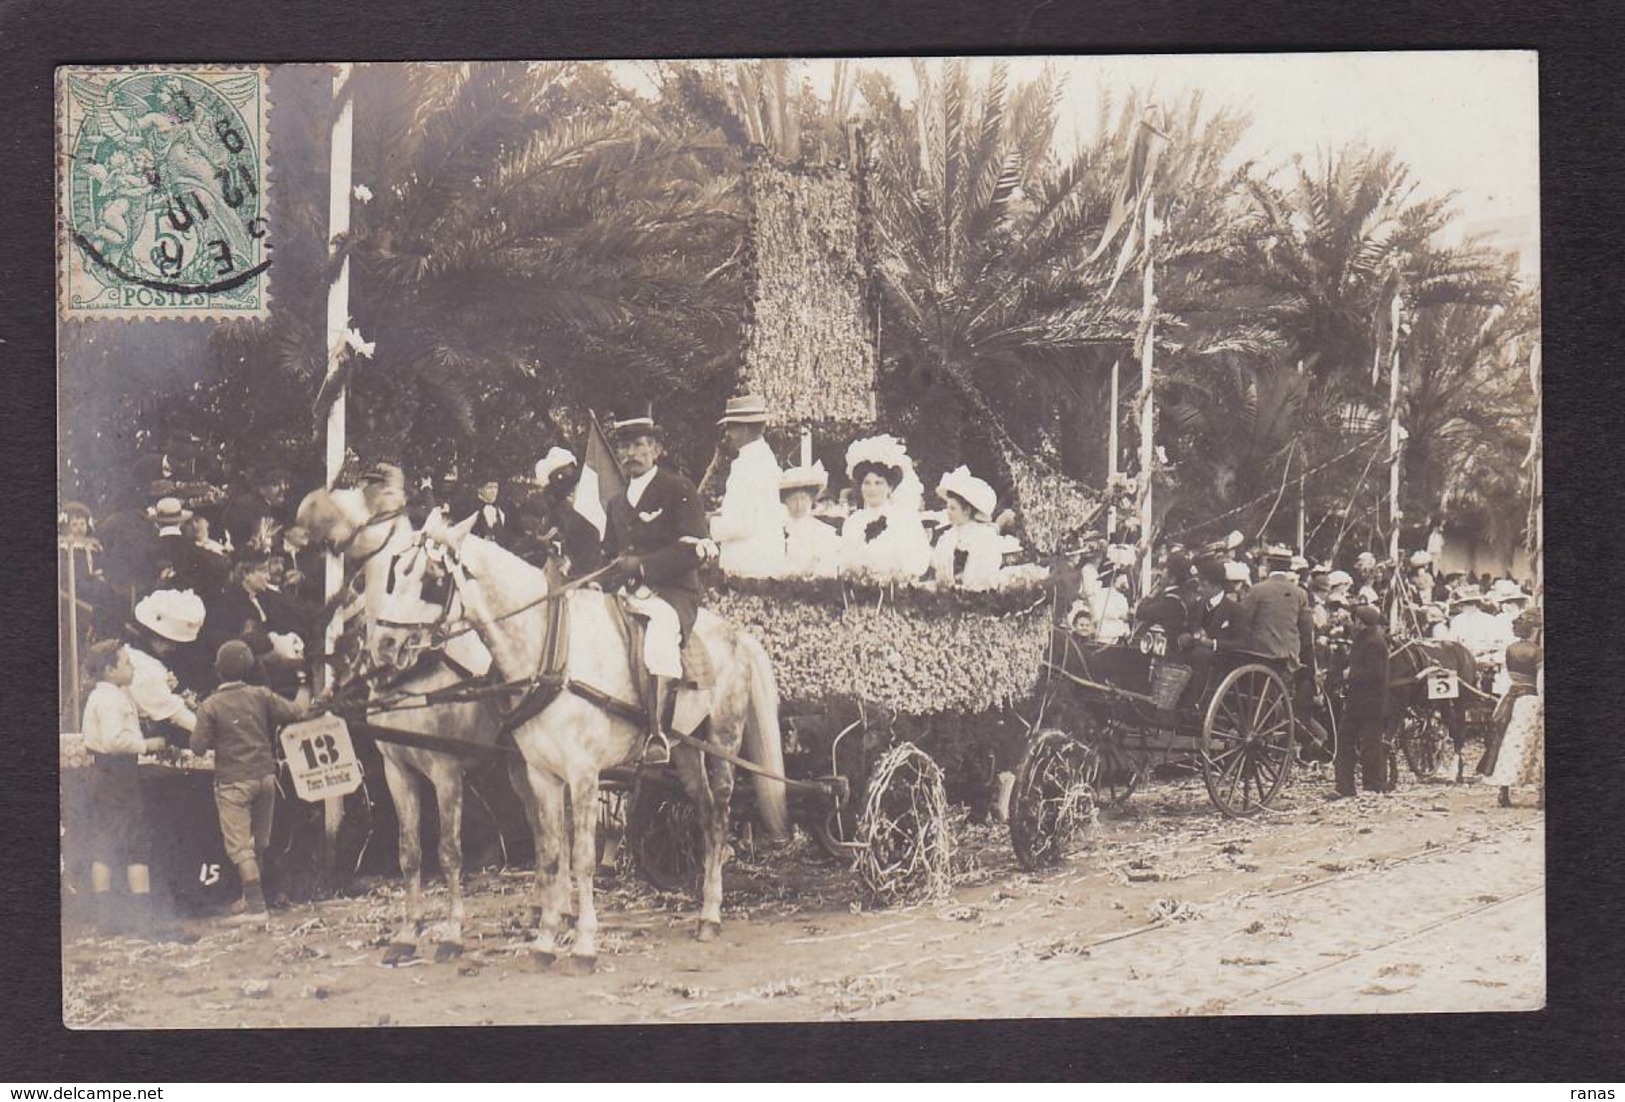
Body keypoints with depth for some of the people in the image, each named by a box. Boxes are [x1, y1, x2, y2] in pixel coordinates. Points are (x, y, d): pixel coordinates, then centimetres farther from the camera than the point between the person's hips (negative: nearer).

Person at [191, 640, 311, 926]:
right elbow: (296, 712, 1)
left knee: (240, 846, -3)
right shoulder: (260, 696, 0)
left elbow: (198, 747, -9)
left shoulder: (211, 705, -8)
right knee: (259, 843, 17)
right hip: (265, 776, 4)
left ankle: (256, 907, -9)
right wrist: (304, 695, 21)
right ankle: (251, 897, 30)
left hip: (233, 782, -4)